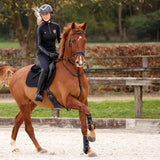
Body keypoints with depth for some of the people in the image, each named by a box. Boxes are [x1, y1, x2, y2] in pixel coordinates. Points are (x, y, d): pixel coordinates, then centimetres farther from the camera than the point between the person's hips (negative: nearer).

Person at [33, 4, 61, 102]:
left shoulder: (56, 26, 5)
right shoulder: (40, 28, -7)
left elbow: (60, 40, 17)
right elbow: (38, 45, -9)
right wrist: (48, 53, -22)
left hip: (53, 53, 5)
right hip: (43, 54, -4)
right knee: (45, 69, -34)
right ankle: (39, 93, -29)